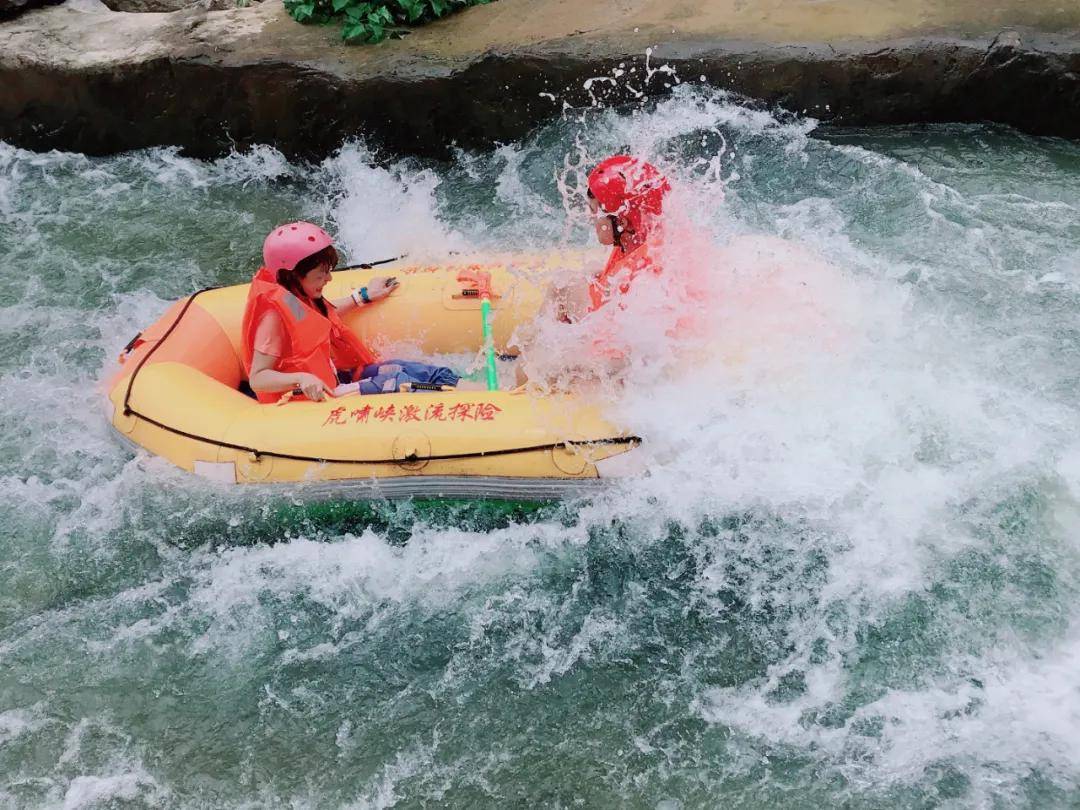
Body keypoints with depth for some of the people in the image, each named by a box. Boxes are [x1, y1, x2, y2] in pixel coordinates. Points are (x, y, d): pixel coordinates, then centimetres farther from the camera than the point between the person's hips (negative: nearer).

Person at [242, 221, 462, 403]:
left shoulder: (298, 297, 8)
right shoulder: (274, 316, -20)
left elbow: (324, 316, 32)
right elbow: (257, 378, -23)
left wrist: (364, 296, 35)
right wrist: (301, 379, -38)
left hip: (332, 377, 10)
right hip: (314, 397, -10)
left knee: (400, 369, -4)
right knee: (393, 381, -23)